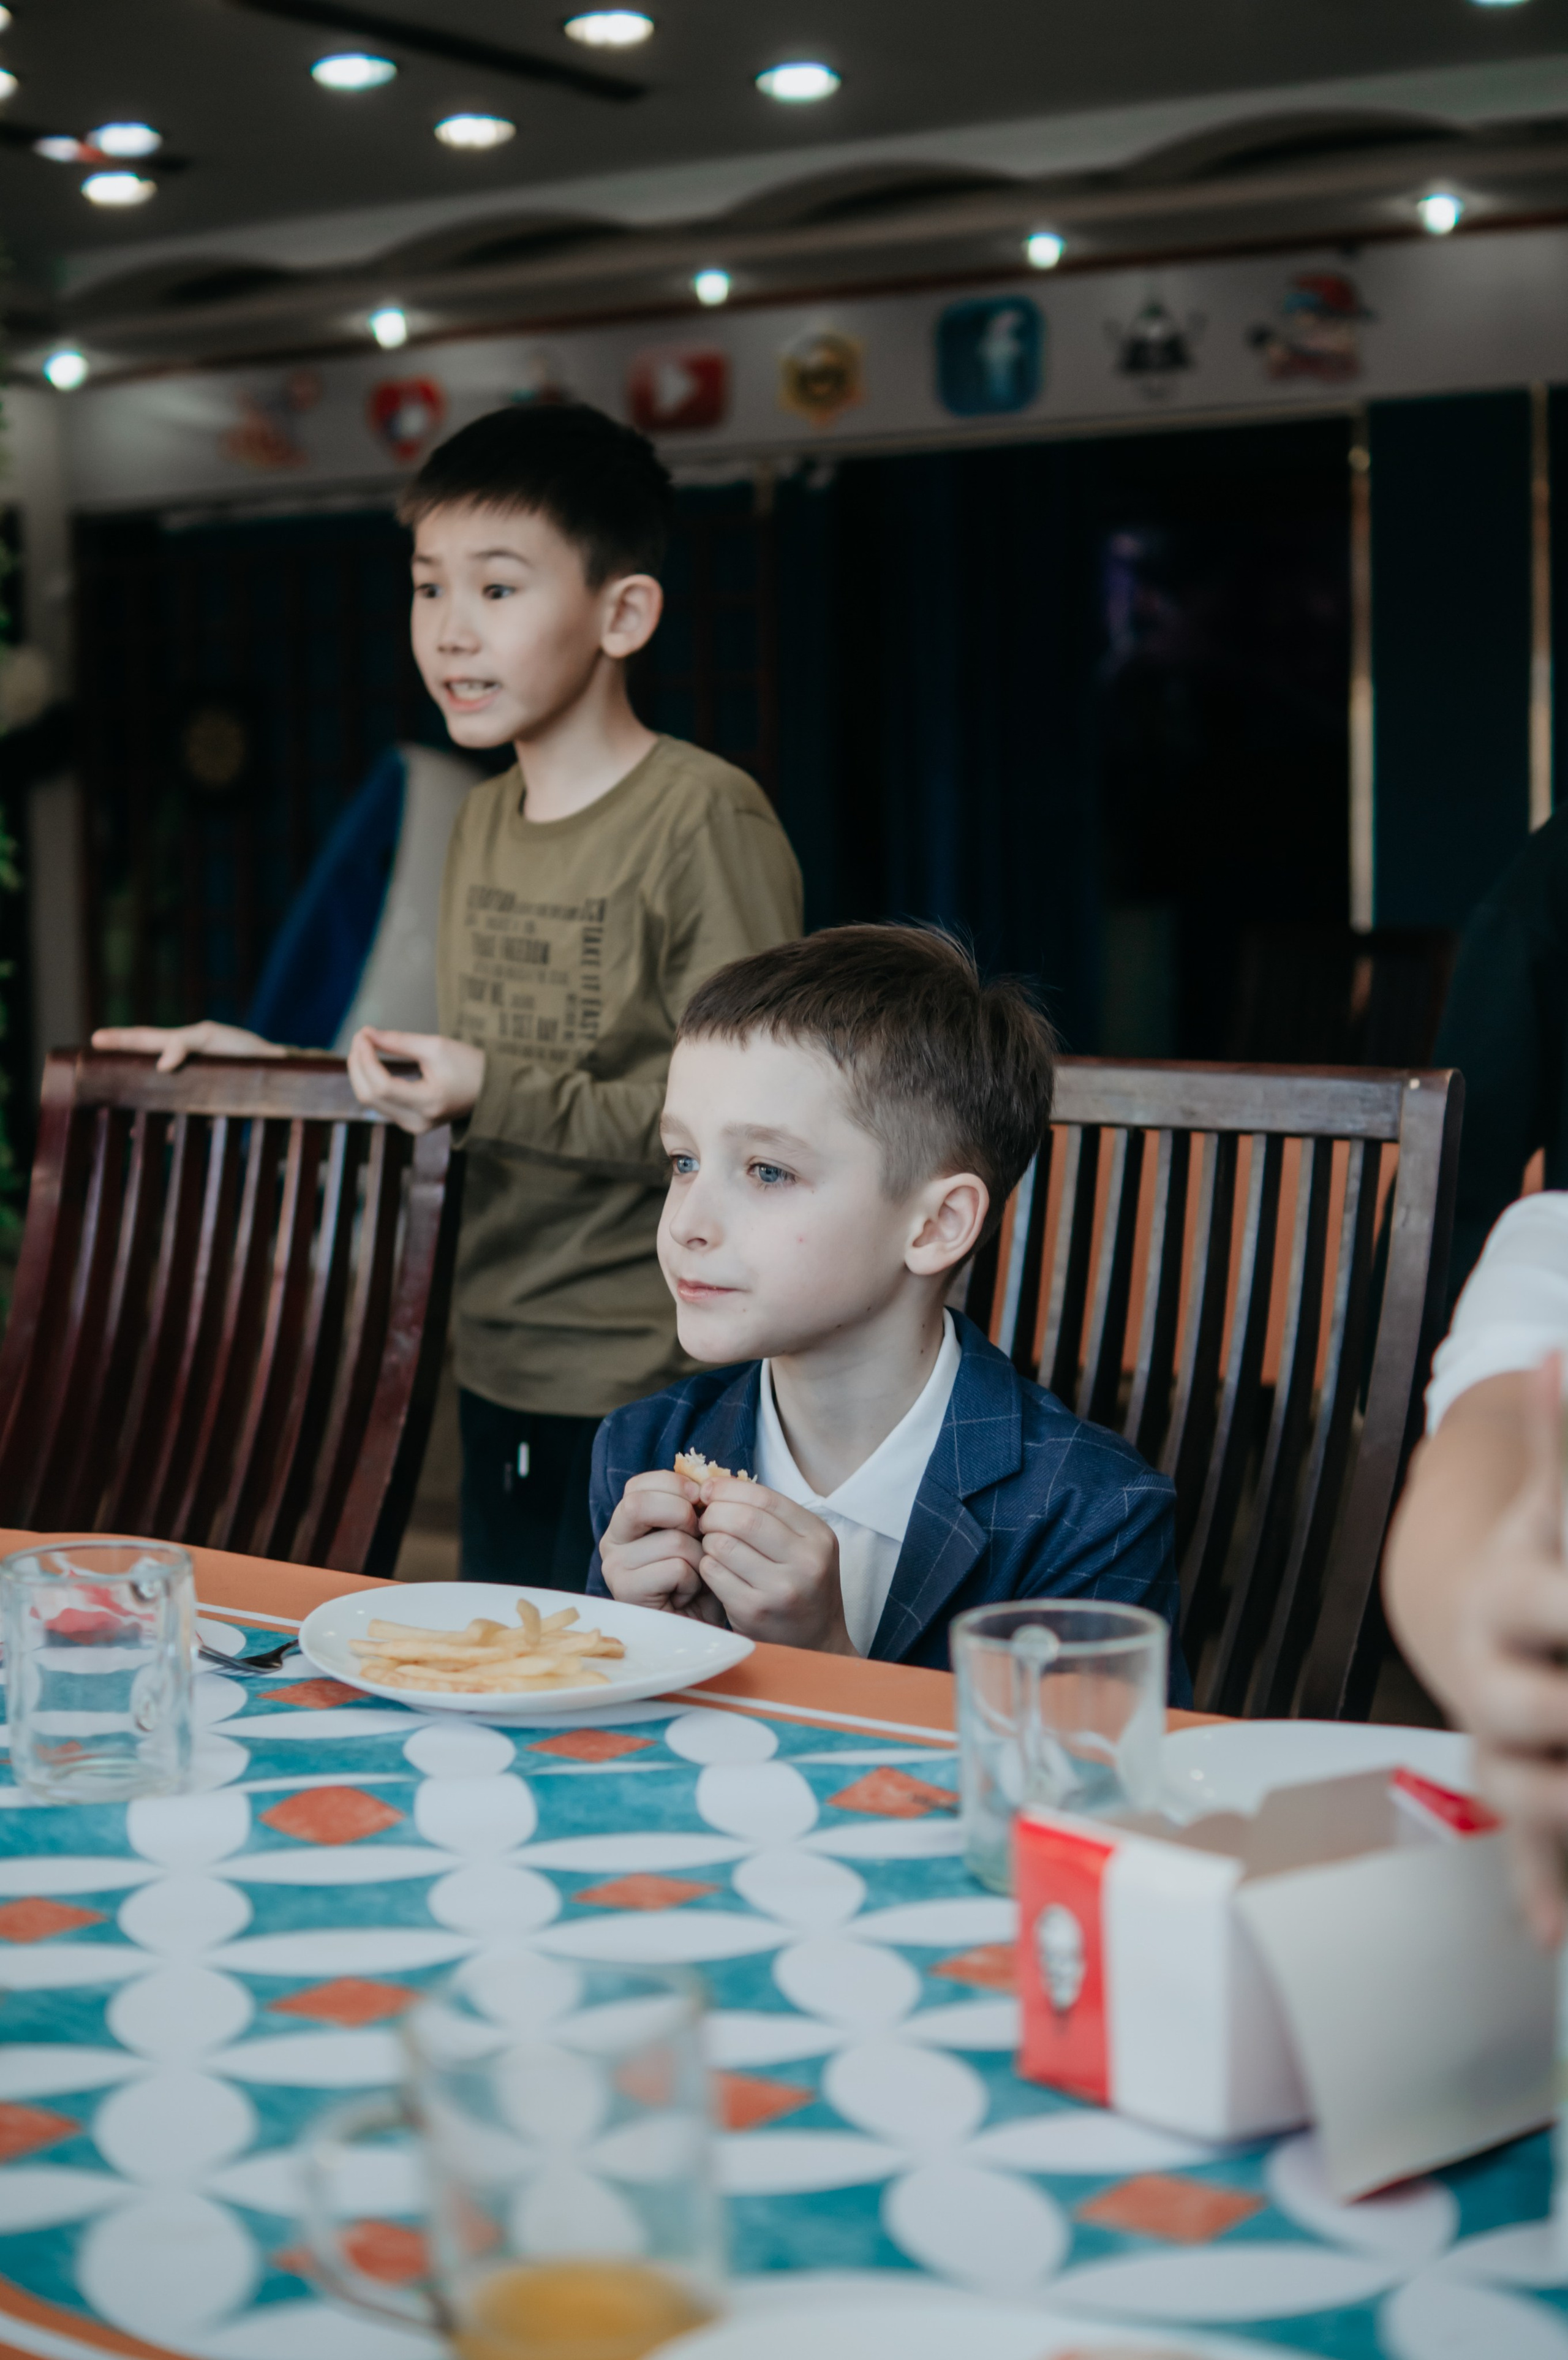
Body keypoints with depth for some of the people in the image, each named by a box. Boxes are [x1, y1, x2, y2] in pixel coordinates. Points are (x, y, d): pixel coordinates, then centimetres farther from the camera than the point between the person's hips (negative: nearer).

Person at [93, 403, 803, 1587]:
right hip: (500, 1372, 8)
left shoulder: (708, 817, -14)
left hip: (653, 1394, -7)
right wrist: (269, 1062, 17)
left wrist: (497, 1096, -25)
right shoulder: (480, 823, 12)